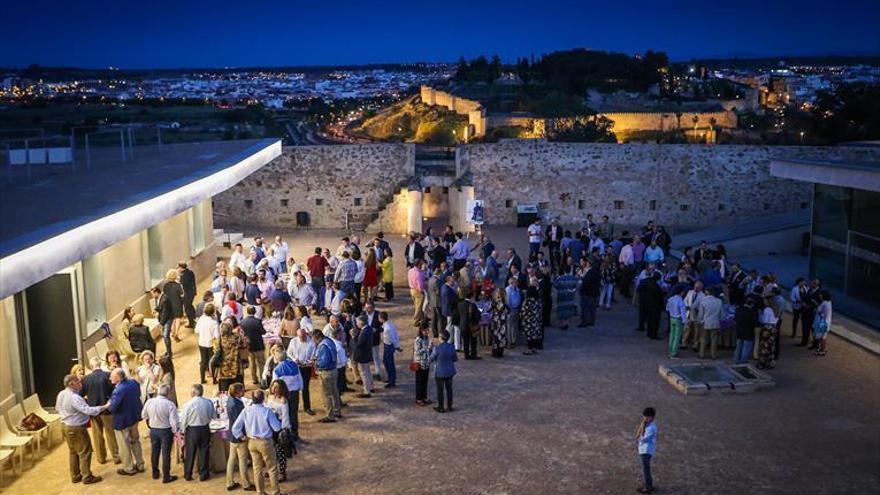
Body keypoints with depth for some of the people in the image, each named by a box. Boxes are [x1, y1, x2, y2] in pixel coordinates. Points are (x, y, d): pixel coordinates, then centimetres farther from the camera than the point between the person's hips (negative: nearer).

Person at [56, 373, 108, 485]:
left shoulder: (60, 394, 1)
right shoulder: (74, 397, -28)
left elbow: (57, 408, 17)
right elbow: (88, 410, -33)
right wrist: (104, 407, -27)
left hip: (65, 426, 9)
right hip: (76, 428, -9)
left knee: (72, 452, 20)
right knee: (85, 452, 3)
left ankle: (75, 476, 28)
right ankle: (87, 477, 10)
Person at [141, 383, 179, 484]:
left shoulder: (149, 402, -9)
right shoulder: (170, 404, -23)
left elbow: (144, 416, 7)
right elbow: (173, 421, -21)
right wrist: (175, 432, -5)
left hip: (153, 430, 5)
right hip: (165, 431, -4)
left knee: (154, 452, 20)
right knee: (166, 454, 5)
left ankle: (155, 473, 34)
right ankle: (166, 476, 12)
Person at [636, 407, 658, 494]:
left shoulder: (651, 427, -21)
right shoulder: (647, 425, 9)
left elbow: (643, 439, -23)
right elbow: (637, 435, 6)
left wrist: (643, 427, -20)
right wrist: (641, 424, -2)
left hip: (646, 451, -9)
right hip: (644, 450, 9)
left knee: (646, 469, 1)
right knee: (646, 469, 19)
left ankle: (648, 488, 11)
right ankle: (649, 485, 31)